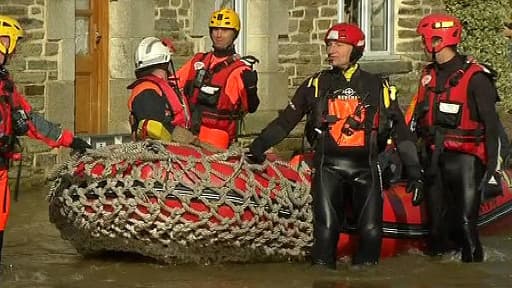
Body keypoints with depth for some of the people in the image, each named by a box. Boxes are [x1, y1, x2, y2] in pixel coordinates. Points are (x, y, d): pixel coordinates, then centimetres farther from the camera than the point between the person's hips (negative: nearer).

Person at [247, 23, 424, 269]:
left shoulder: (377, 87, 9)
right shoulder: (316, 84, 11)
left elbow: (400, 131, 10)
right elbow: (286, 120, 14)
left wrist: (414, 171, 5)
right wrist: (260, 145, 5)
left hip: (365, 166, 0)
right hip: (328, 166, 0)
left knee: (371, 230, -5)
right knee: (326, 229, -8)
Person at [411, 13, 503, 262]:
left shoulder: (475, 77, -8)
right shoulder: (428, 75, 14)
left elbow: (491, 125, -9)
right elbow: (418, 116, 23)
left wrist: (492, 166, -13)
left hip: (465, 158, -7)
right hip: (434, 157, 7)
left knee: (466, 222, -12)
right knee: (437, 224, 10)